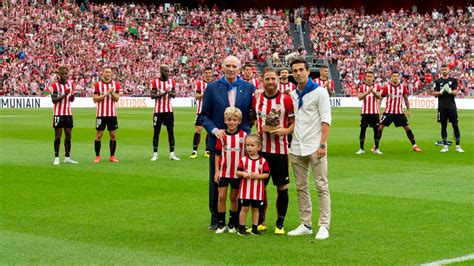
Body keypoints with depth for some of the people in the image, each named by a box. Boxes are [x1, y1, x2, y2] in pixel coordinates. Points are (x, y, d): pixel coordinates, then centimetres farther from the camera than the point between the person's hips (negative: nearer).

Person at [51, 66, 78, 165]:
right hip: (58, 113, -5)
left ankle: (67, 158, 12)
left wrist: (72, 96, -9)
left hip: (68, 113, 5)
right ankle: (56, 158, 2)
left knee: (68, 135, 6)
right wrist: (64, 95, -24)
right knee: (58, 136, -3)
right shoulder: (55, 85, -7)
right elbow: (54, 100, -13)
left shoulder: (71, 84, 9)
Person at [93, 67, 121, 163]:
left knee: (113, 135, 3)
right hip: (101, 114, -2)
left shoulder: (116, 84, 5)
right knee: (99, 135, 0)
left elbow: (117, 99, -1)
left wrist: (112, 92, -20)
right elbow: (95, 99, -6)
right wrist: (105, 94, -17)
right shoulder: (97, 84, -1)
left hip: (112, 114, 2)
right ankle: (97, 156, 7)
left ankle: (112, 156, 12)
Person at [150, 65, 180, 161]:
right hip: (158, 110, -3)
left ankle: (172, 154, 8)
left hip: (169, 110, 3)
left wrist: (171, 93, -13)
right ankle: (155, 154, 5)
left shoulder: (172, 82, 6)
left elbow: (174, 95, 10)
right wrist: (162, 93, -21)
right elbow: (152, 96, -8)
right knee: (156, 131, -1)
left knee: (171, 131, 3)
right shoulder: (155, 82, -4)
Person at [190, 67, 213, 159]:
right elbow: (196, 96, -6)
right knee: (198, 130, -7)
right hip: (201, 110, -3)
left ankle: (207, 151, 12)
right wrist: (204, 94, -20)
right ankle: (194, 151, -5)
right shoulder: (199, 83, 0)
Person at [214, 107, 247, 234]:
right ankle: (221, 223, 10)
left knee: (234, 198, 10)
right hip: (224, 172, 1)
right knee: (221, 197, -1)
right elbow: (218, 154, 3)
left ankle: (232, 223, 21)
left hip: (237, 173, 0)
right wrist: (217, 171, -1)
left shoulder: (243, 135, -5)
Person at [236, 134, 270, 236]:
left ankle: (254, 228, 19)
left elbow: (266, 174, -4)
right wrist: (243, 174, -20)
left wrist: (258, 175, -19)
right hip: (245, 189, -1)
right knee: (244, 208, 3)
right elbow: (238, 172, 0)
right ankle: (241, 228, 10)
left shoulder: (263, 161, -2)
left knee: (255, 208, 10)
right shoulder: (243, 160, -1)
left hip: (258, 190, 1)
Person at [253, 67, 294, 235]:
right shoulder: (256, 99, 7)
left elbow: (295, 121, 0)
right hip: (261, 148, 3)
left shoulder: (286, 100, -4)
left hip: (280, 150, -3)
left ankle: (280, 224, 12)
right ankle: (260, 222, 20)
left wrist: (286, 130, -18)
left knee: (282, 187, 2)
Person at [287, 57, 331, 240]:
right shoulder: (292, 95, 13)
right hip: (296, 148, 6)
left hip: (315, 147, -6)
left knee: (322, 186, -6)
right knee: (301, 187, 8)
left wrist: (322, 145, -15)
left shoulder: (319, 92, -4)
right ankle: (305, 225, 15)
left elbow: (325, 120, -9)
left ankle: (324, 226, -4)